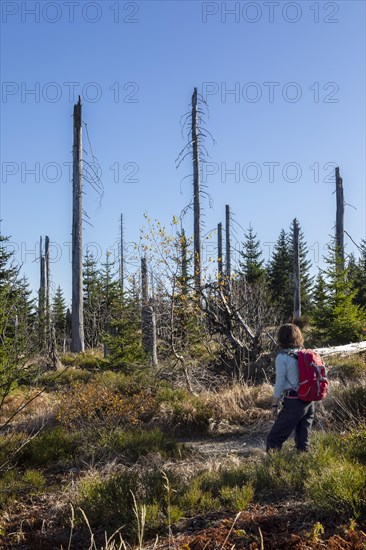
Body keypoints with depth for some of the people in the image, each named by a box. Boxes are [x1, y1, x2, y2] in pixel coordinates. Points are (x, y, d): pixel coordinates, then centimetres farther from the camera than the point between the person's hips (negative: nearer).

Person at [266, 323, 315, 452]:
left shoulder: (282, 357, -9)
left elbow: (279, 383, -10)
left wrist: (274, 405, -2)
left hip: (293, 403, -7)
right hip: (309, 402, 7)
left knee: (274, 438, 0)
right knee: (303, 440, 15)